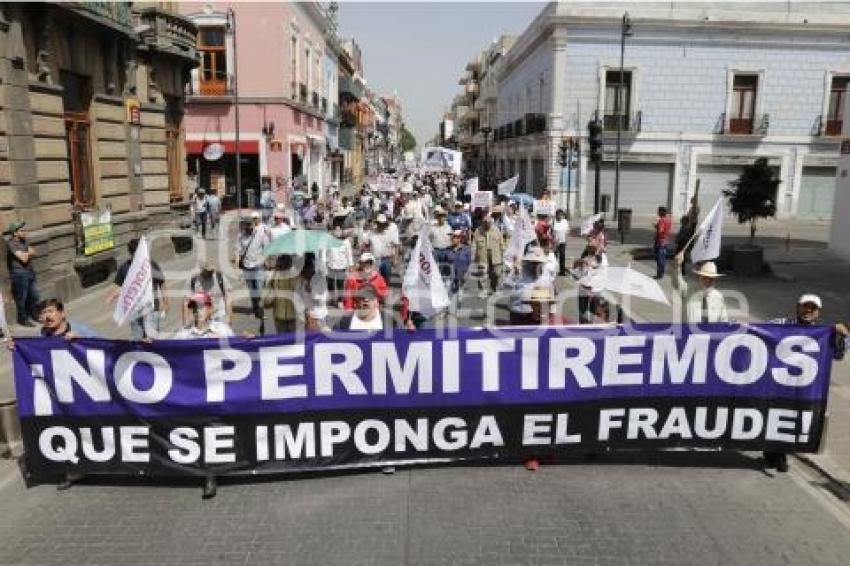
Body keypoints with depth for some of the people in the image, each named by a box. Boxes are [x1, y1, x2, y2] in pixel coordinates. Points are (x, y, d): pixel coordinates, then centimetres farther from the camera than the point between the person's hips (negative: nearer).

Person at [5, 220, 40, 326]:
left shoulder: (23, 241, 9)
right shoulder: (11, 243, -15)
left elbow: (34, 253, 7)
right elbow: (24, 258, -20)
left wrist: (27, 253, -12)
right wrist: (29, 253, -1)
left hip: (29, 271, 8)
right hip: (19, 274, -8)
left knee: (34, 295, 16)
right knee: (21, 298, 2)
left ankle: (32, 314, 34)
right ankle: (23, 319, 13)